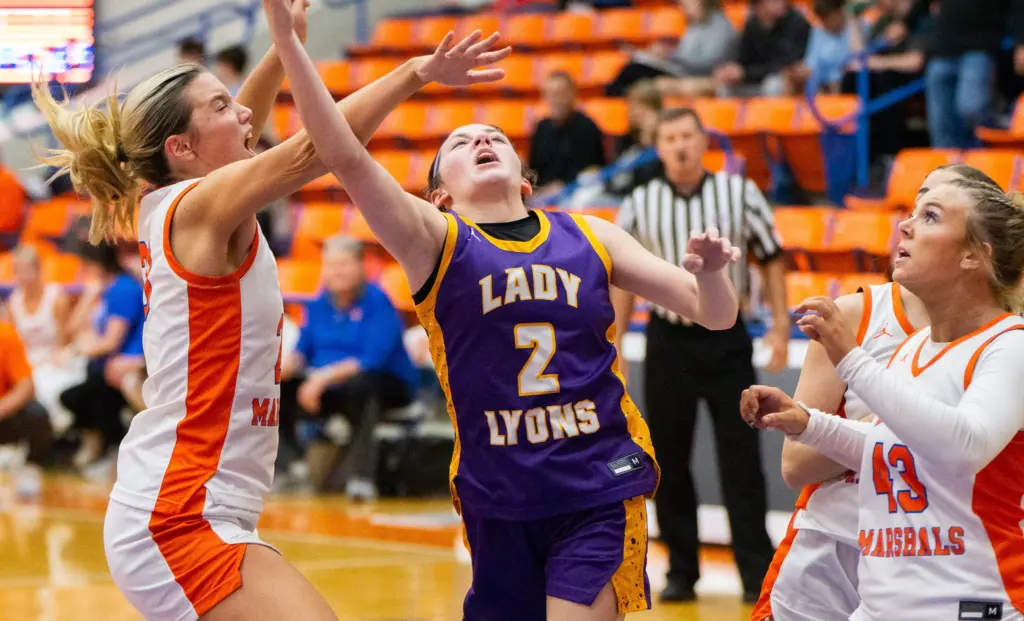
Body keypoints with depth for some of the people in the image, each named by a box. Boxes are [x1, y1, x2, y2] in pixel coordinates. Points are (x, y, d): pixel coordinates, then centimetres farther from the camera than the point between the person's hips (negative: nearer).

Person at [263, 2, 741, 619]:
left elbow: (715, 313, 8)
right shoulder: (436, 242, 1)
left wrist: (710, 270, -16)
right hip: (499, 500, 0)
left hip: (601, 487, 0)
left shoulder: (591, 238, 8)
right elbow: (345, 155, -13)